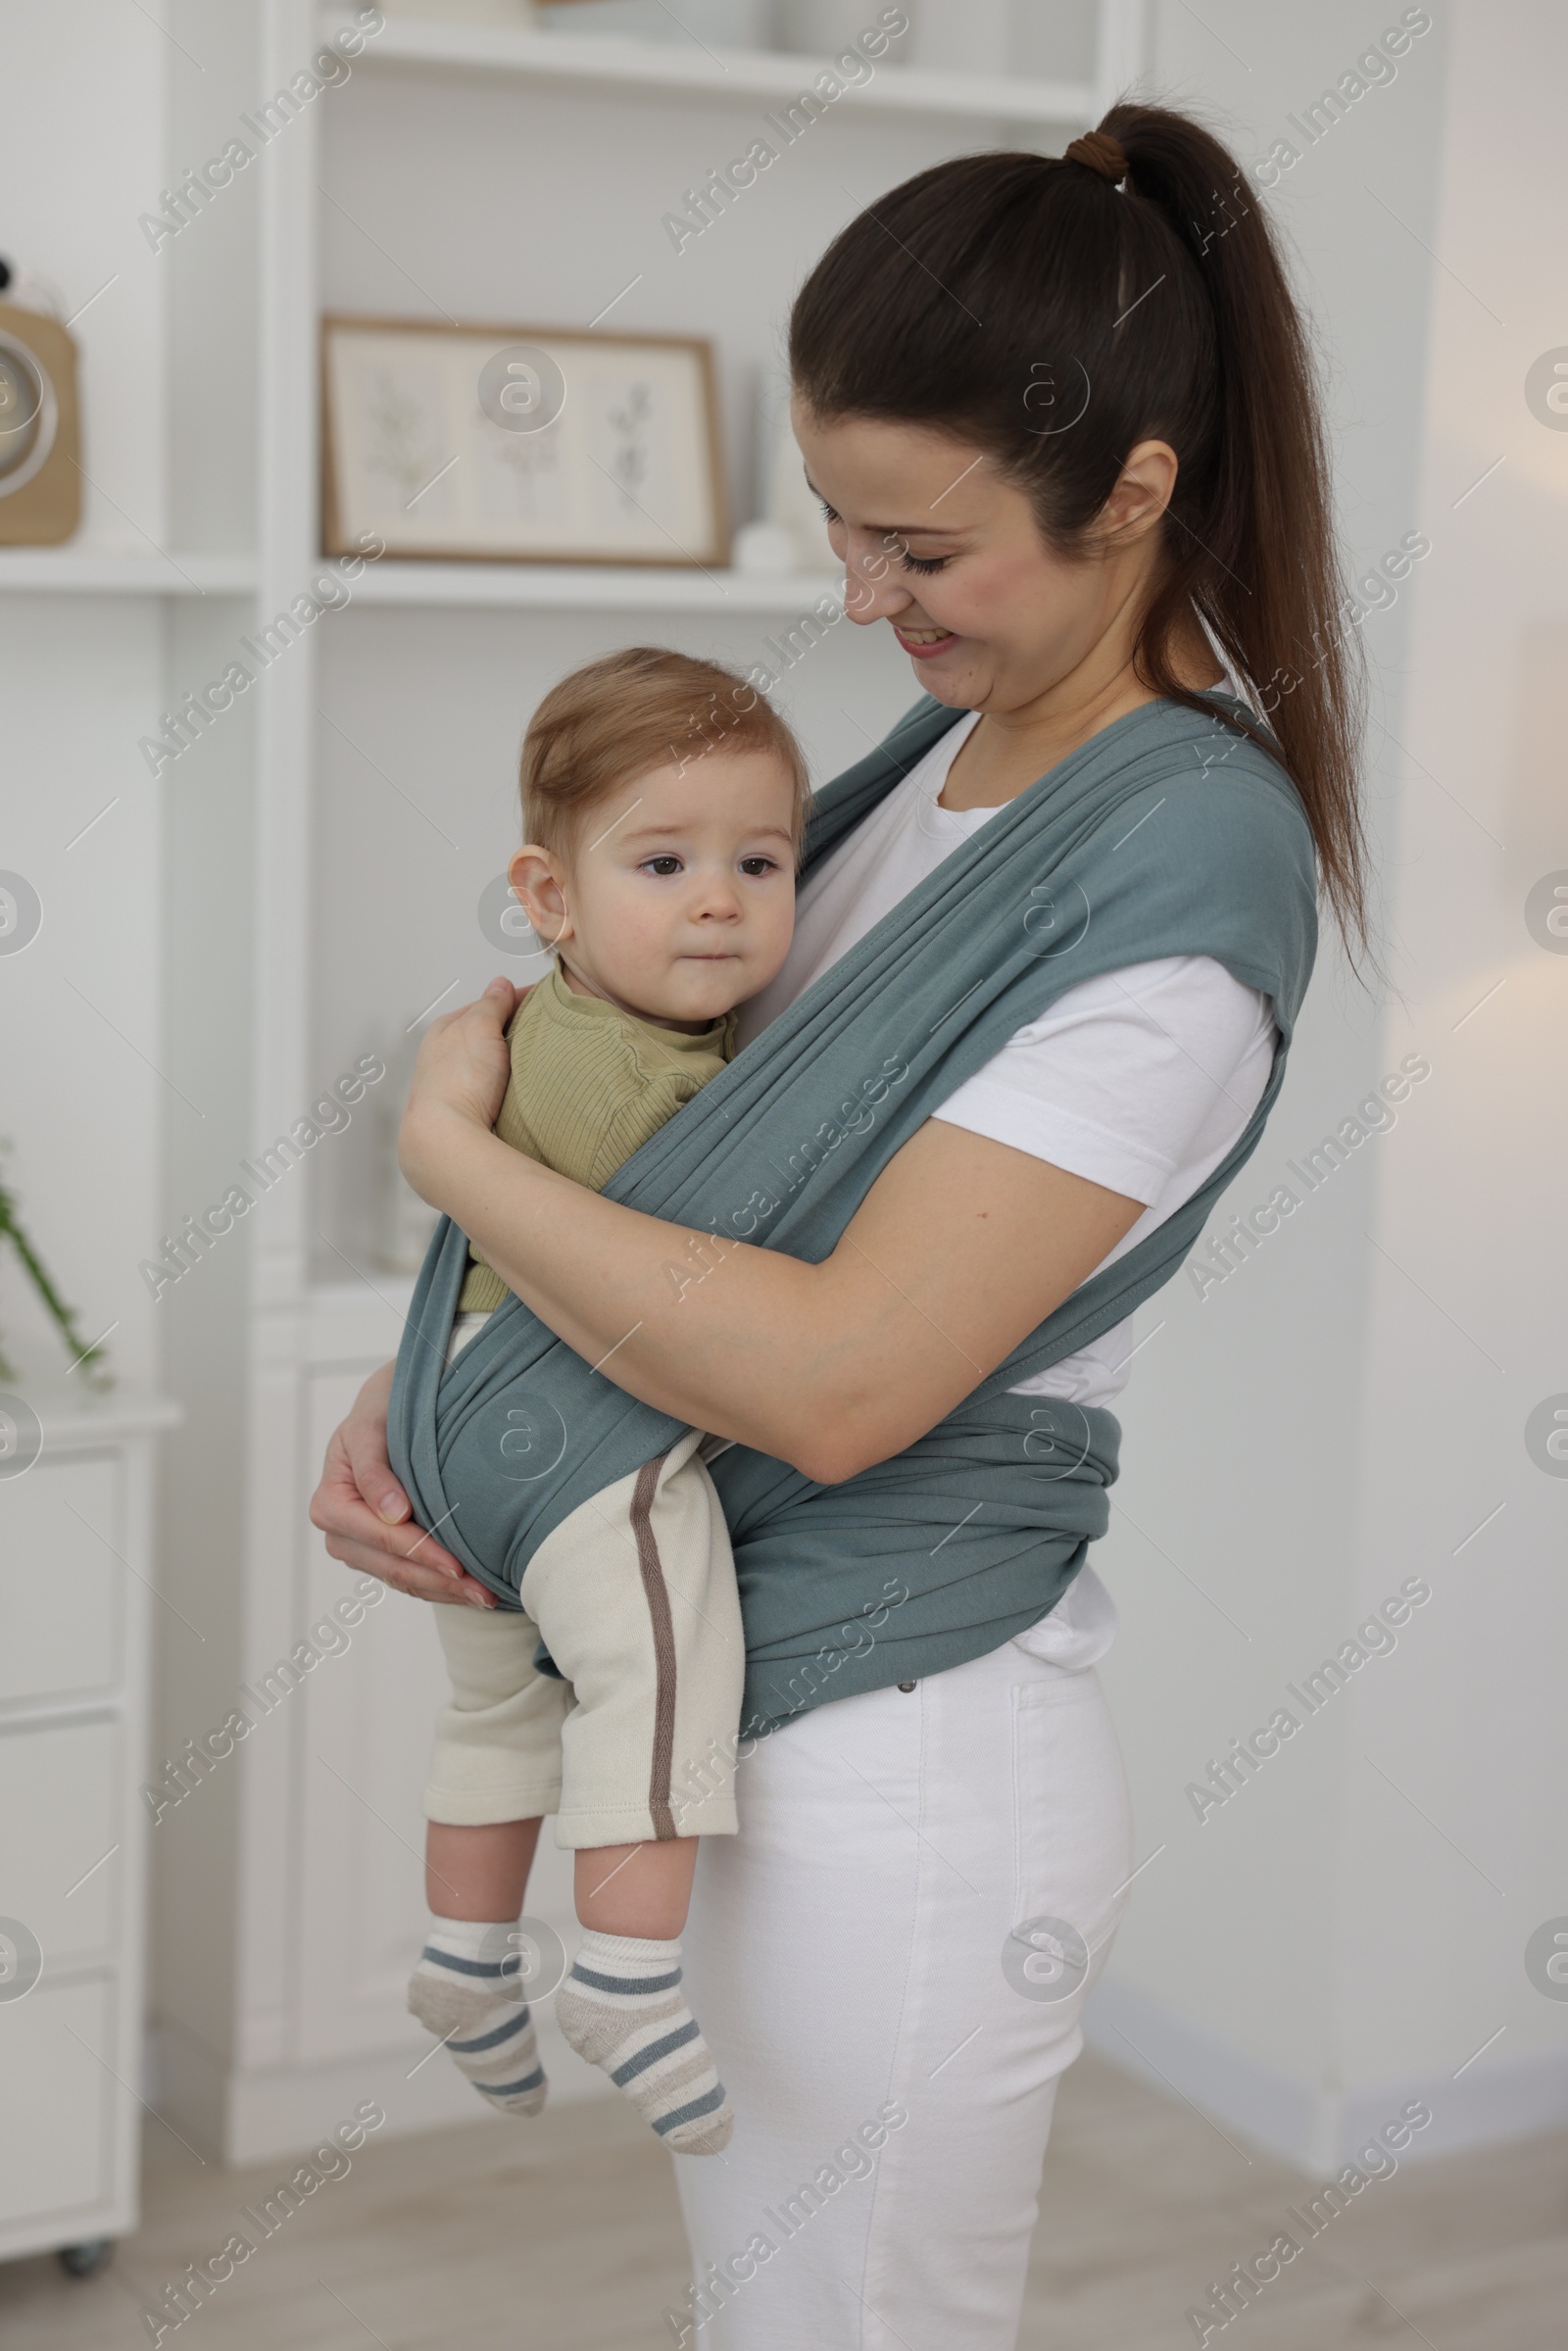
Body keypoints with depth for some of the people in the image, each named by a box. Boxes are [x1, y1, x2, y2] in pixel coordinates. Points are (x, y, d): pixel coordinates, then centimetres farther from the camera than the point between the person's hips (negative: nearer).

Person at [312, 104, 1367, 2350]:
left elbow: (839, 1379, -27)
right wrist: (406, 1395, 0)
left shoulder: (1181, 895, -21)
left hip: (902, 1788, -9)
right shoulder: (957, 758, 7)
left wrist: (450, 1146, -16)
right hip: (772, 1726, 9)